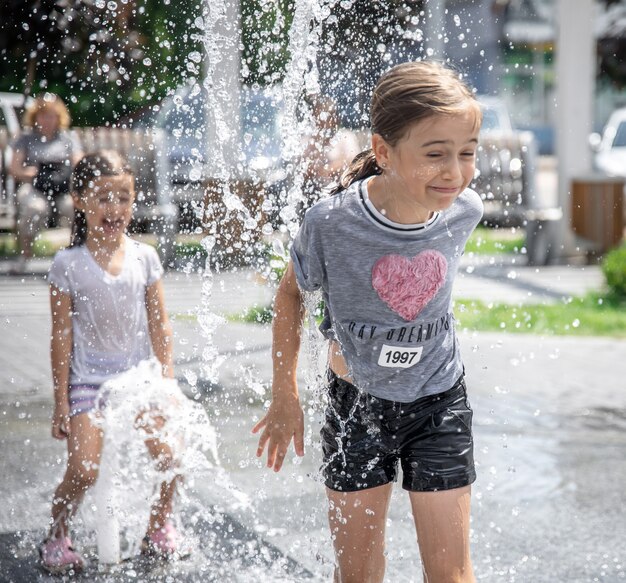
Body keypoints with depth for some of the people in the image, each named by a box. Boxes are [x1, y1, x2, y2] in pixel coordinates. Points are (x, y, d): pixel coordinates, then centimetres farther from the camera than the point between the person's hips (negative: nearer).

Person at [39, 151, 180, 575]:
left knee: (168, 457, -7)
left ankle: (160, 530, 18)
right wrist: (61, 401, -6)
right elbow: (62, 336, -6)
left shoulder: (144, 257, -1)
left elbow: (160, 325, 4)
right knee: (83, 470, -13)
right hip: (88, 380, -3)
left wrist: (168, 382, 1)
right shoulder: (68, 265, -9)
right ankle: (57, 537, 12)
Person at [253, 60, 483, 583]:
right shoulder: (332, 222, -25)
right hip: (356, 403, -1)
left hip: (439, 403, 1)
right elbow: (291, 293, -4)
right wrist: (285, 398, 0)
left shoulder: (465, 211, -17)